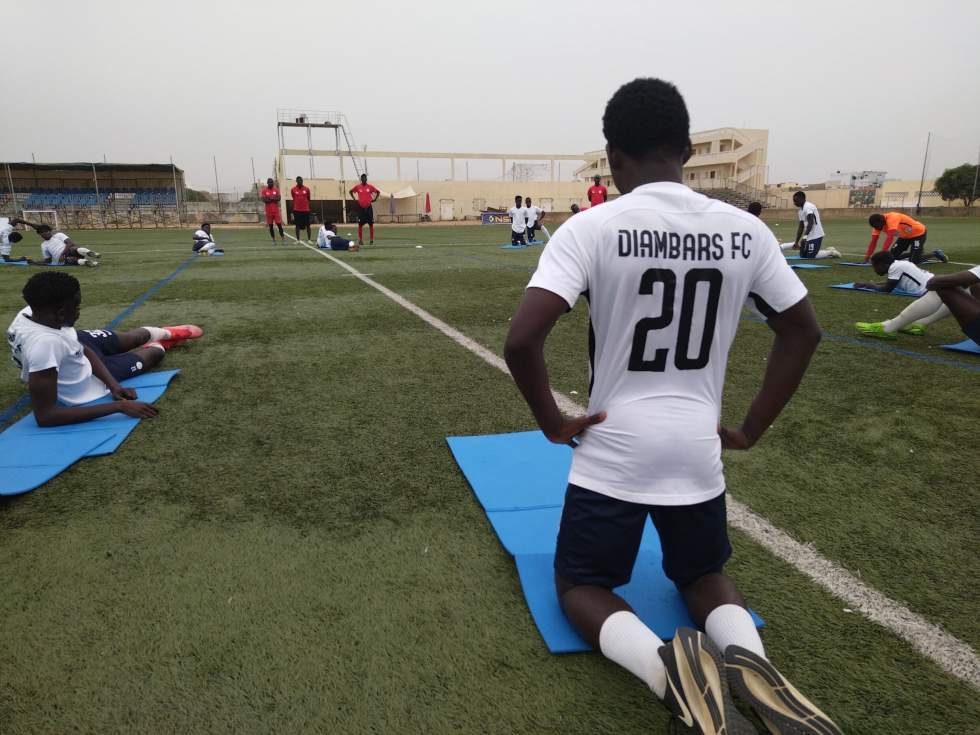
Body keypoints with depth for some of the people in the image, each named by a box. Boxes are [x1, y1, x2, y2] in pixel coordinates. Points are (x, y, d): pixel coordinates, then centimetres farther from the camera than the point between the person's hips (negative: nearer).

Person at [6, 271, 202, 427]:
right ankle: (161, 343, 53)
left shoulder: (32, 312, -24)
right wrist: (118, 406, -48)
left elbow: (81, 348, -12)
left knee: (139, 336, 25)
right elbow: (44, 416, -46)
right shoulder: (45, 343, -48)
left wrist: (112, 383, -22)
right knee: (155, 351, 14)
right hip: (87, 384, -6)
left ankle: (167, 333, 62)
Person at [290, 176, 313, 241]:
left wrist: (308, 207, 9)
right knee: (297, 225, 2)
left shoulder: (307, 189, 3)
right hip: (297, 210, 0)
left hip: (306, 210, 1)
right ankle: (298, 240, 7)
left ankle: (309, 239, 7)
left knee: (307, 225, 2)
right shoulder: (293, 189, 2)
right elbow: (293, 200, 9)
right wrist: (292, 210, 8)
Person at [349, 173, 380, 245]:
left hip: (369, 208, 0)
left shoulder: (370, 186, 1)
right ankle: (360, 240, 8)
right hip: (361, 208, 0)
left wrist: (374, 199, 4)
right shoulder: (357, 187, 1)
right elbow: (350, 191, 16)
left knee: (371, 224, 0)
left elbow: (378, 192, 13)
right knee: (360, 224, 1)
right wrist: (354, 199, 7)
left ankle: (372, 240, 6)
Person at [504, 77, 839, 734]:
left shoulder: (591, 228, -13)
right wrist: (751, 430, 15)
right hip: (699, 451, 4)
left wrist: (553, 423, -5)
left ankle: (668, 667, -12)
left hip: (612, 452, -3)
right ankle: (751, 662, -4)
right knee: (705, 575, 28)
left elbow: (522, 340, -21)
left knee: (580, 584, 18)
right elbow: (803, 331, 9)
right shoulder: (745, 230, 0)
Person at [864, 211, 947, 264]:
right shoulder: (877, 224, -13)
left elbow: (889, 238, -43)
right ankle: (918, 253, 20)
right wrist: (867, 257, -21)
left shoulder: (892, 218, -37)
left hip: (918, 233, -8)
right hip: (904, 236, 8)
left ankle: (936, 253, 10)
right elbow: (873, 242, -11)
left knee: (914, 261, -14)